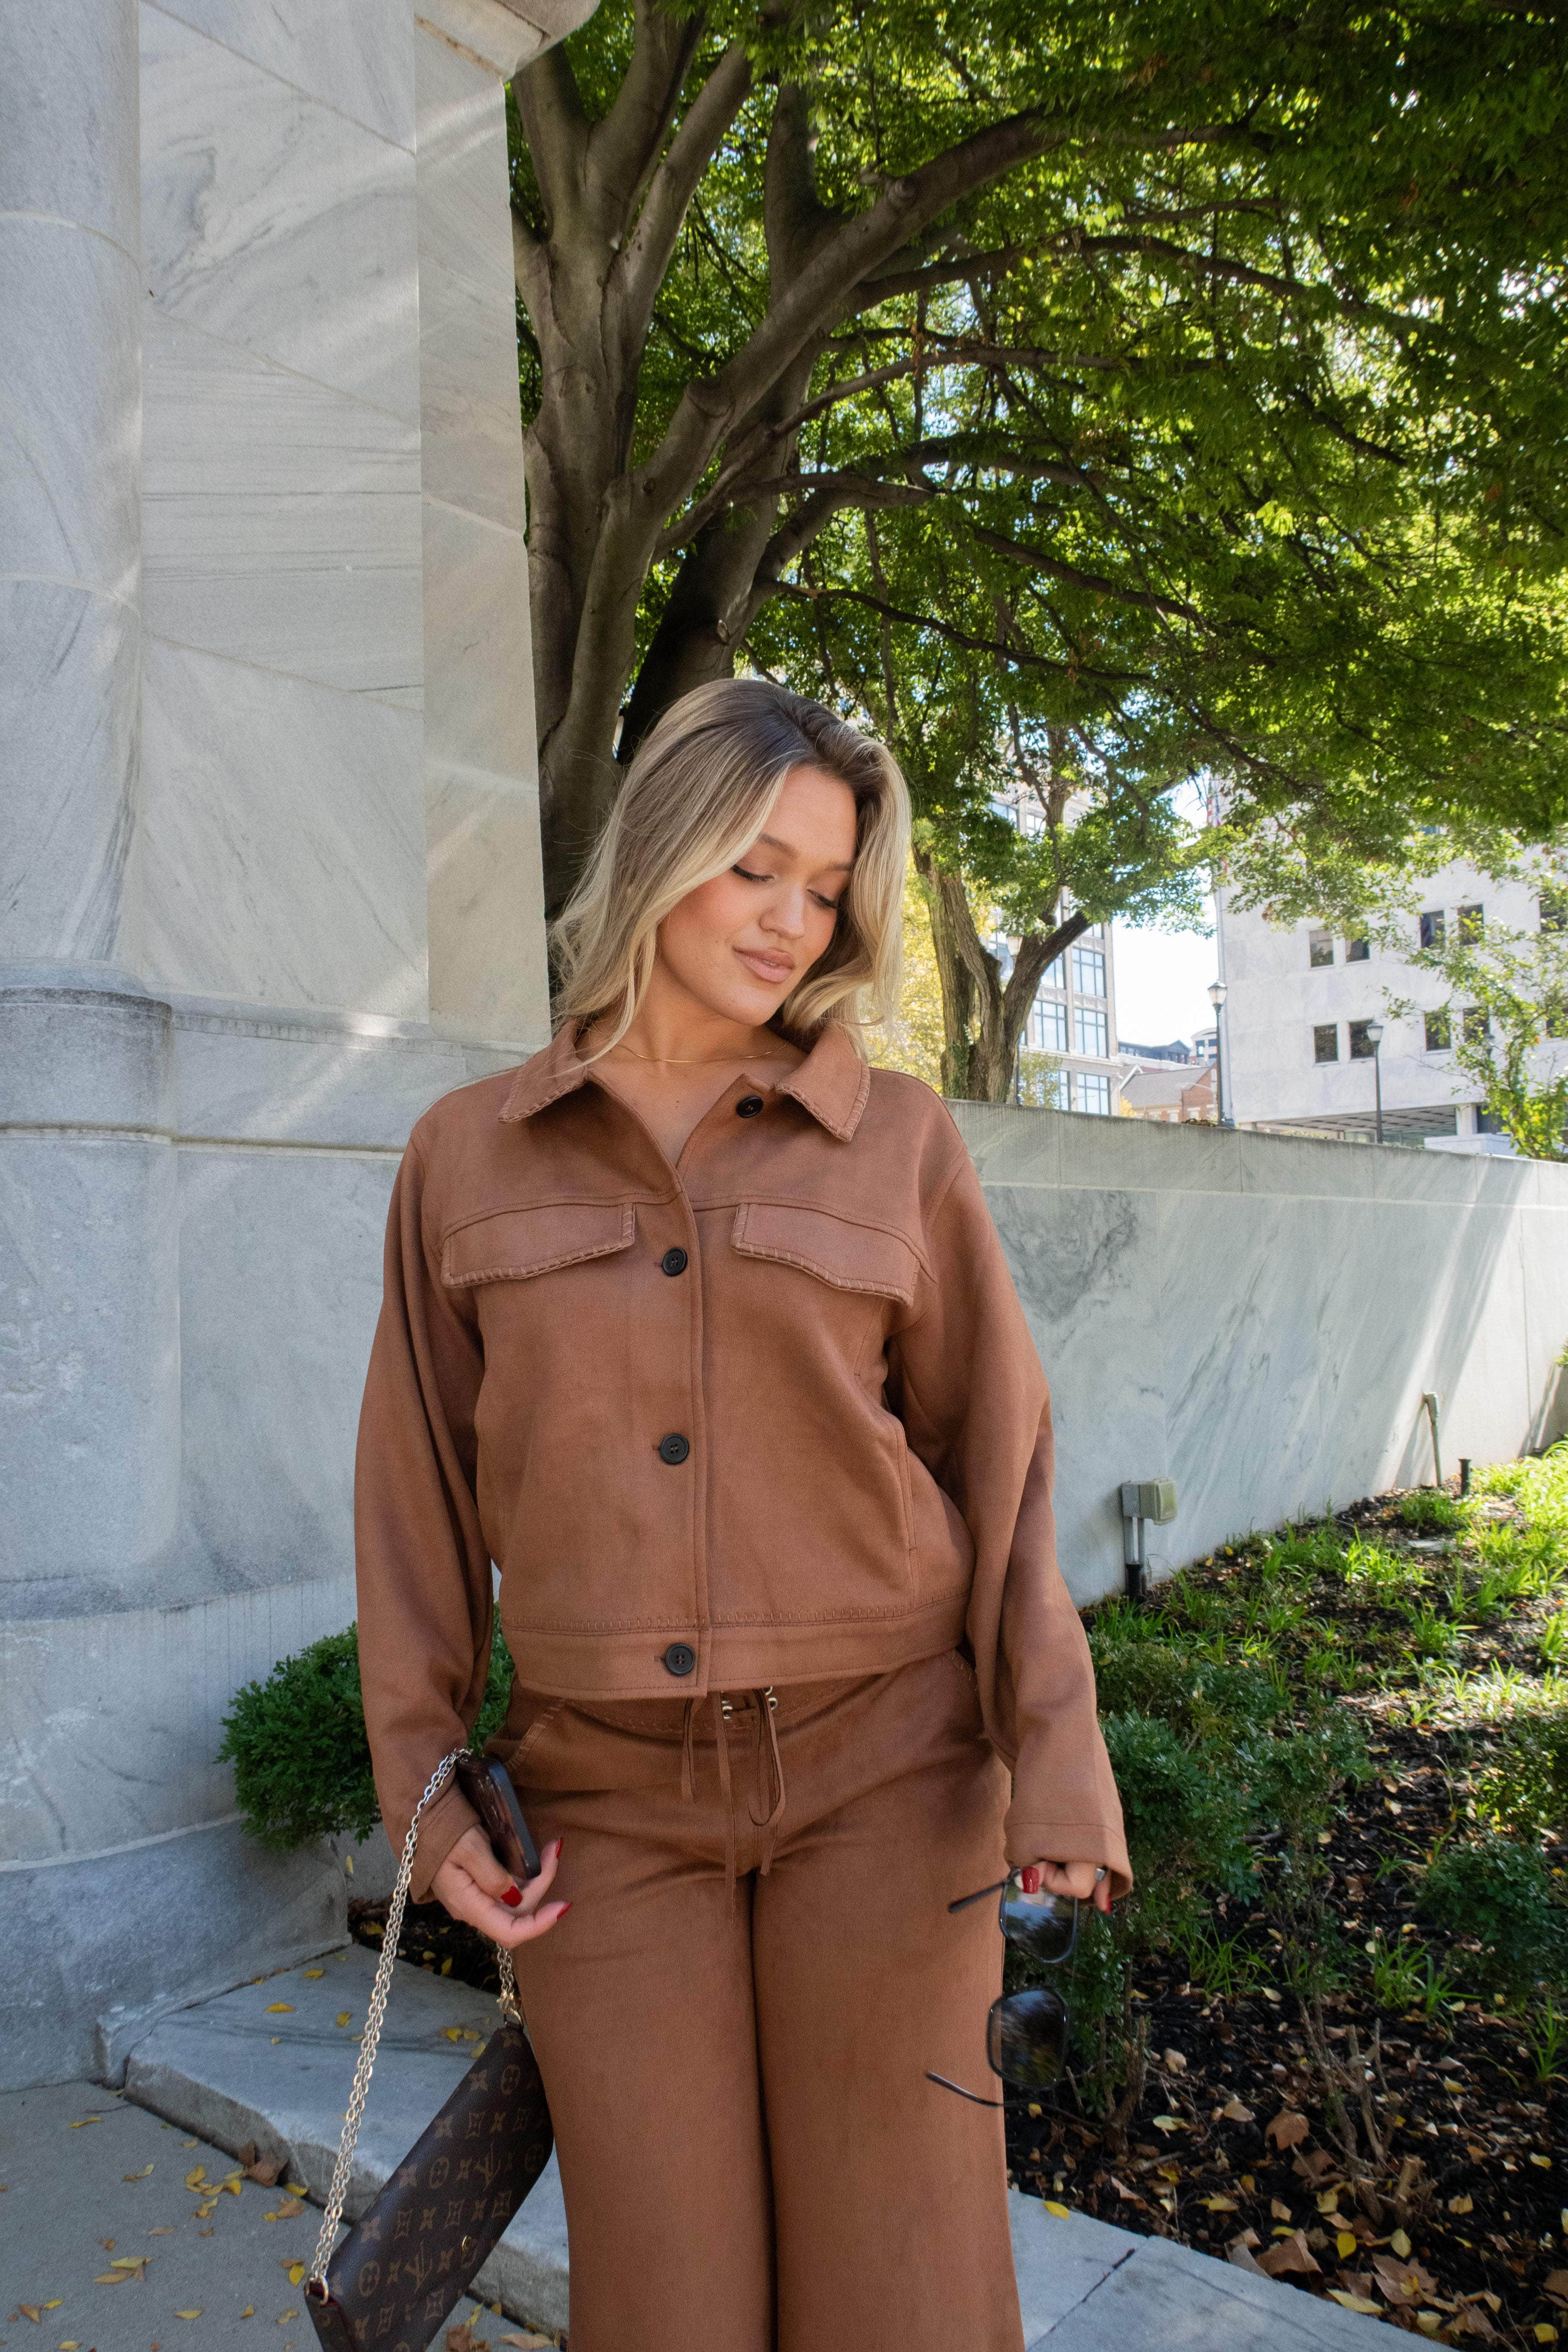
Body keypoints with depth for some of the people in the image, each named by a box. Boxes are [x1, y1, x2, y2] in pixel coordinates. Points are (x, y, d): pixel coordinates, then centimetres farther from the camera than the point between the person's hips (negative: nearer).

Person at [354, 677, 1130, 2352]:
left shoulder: (896, 1143, -2)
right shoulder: (466, 1157, 1)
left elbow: (991, 1454, -1)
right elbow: (421, 1488, 4)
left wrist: (1056, 1769, -9)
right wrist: (420, 1785, 0)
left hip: (879, 1763, 0)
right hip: (613, 1795, 1)